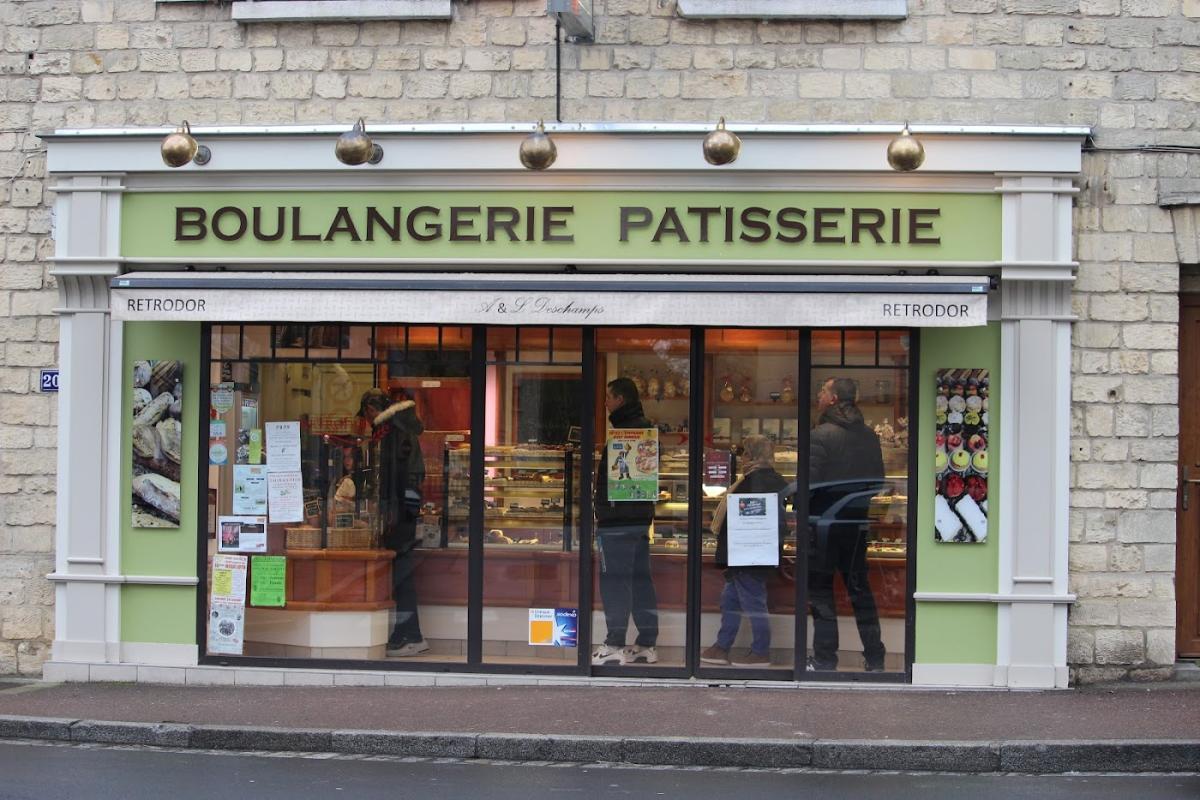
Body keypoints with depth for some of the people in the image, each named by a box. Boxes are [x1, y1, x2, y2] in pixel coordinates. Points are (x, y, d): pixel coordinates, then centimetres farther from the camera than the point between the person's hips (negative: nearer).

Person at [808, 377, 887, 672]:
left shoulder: (822, 434, -15)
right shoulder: (869, 435, 5)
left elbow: (809, 481, -19)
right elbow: (878, 481, 10)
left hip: (824, 523, -6)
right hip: (857, 523, 6)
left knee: (821, 592, 3)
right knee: (860, 589, 14)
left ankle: (824, 660, 3)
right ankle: (875, 660, 16)